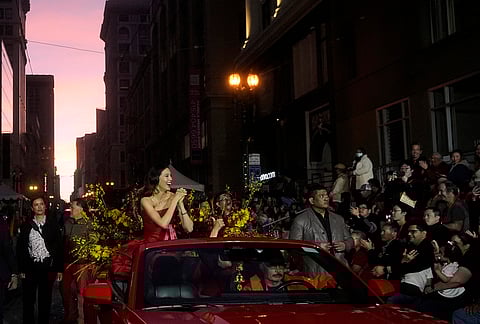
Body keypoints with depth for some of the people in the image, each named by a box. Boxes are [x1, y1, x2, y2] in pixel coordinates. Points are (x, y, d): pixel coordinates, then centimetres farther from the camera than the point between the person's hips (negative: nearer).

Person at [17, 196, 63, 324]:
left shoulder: (53, 224, 2)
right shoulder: (26, 226, 4)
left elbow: (60, 246, 3)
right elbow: (20, 248, 5)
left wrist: (60, 269, -1)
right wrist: (21, 269, -1)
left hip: (48, 268, 0)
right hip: (30, 269, 0)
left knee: (45, 300, 8)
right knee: (28, 300, 6)